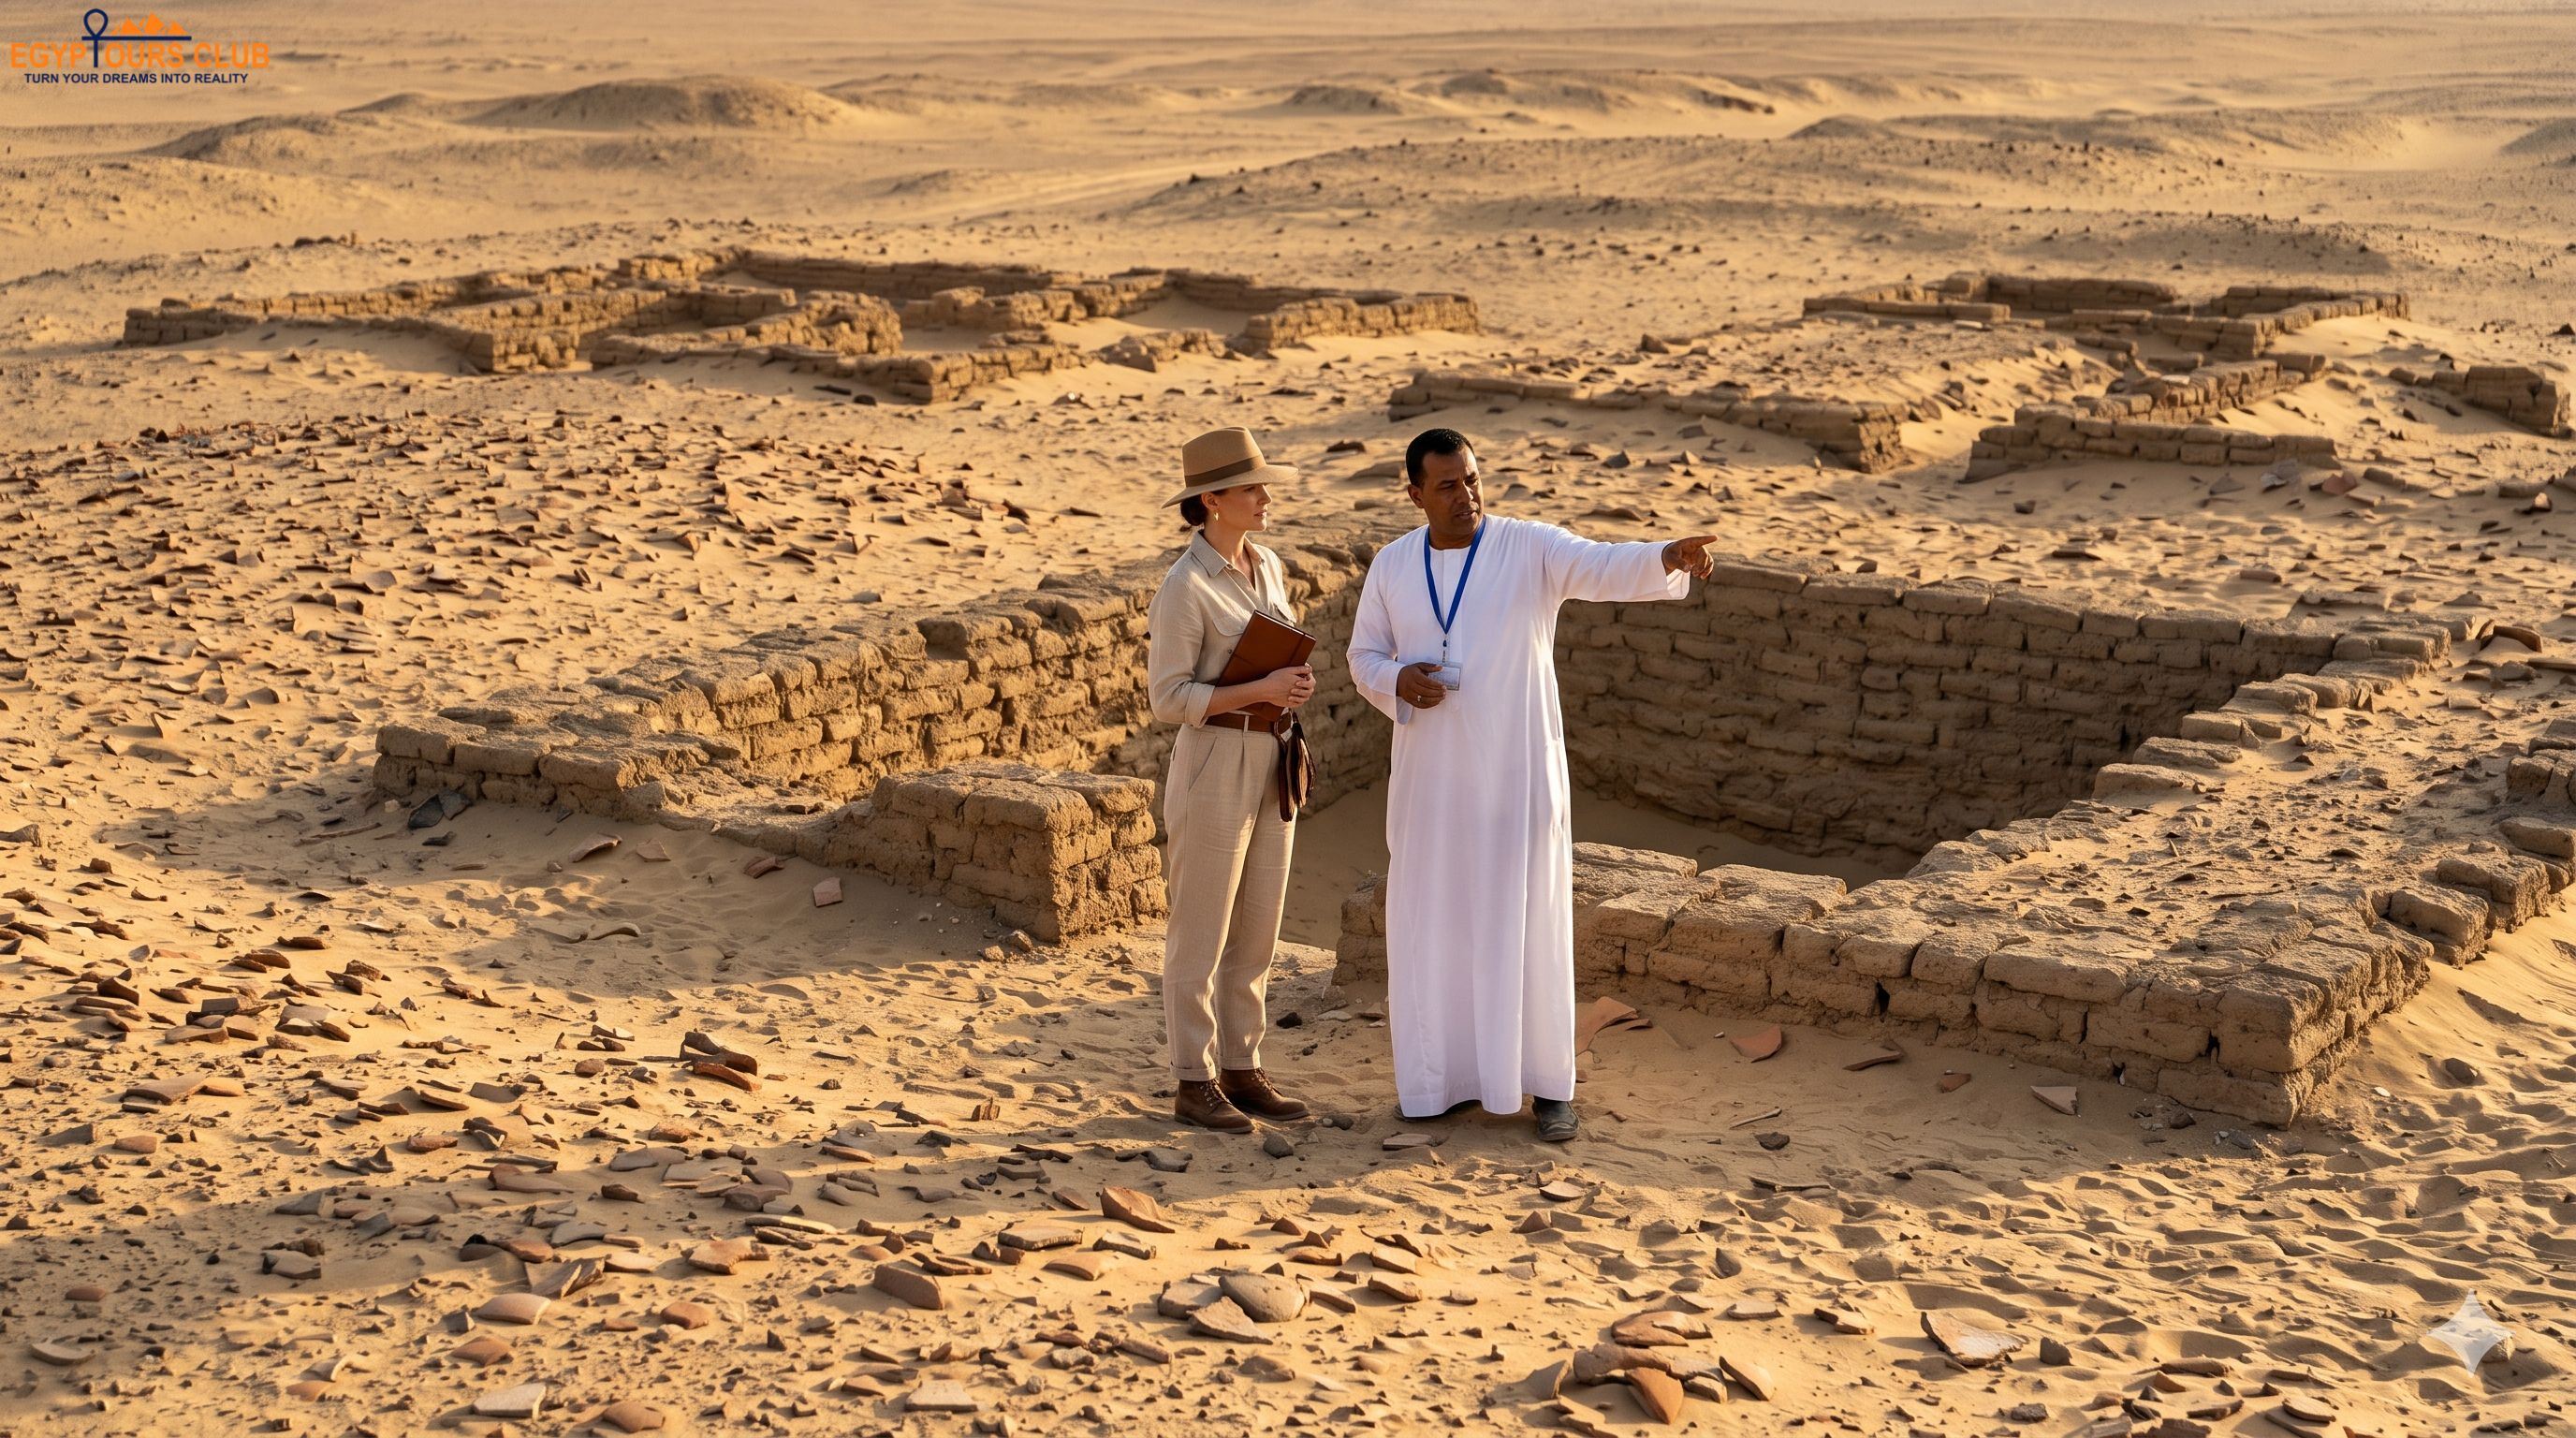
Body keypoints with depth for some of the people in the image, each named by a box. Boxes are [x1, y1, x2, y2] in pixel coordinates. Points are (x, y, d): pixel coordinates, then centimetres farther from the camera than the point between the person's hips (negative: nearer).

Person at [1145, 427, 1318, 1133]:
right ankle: (1194, 1084, 10)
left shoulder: (1266, 566, 8)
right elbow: (1169, 698, -16)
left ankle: (1240, 1070, 21)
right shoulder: (1184, 586, -16)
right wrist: (1262, 692, -22)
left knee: (1257, 927, 12)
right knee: (1203, 933, 1)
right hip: (1214, 765, -8)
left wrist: (1296, 680, -3)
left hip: (1268, 762, 8)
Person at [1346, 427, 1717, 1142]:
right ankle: (1447, 1075, 22)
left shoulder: (1531, 548, -8)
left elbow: (1608, 567, -25)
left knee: (1529, 925, 0)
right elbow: (1365, 657, 11)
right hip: (1432, 774, 3)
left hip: (1516, 770, -3)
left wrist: (1670, 556, -46)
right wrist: (1399, 681, -13)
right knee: (1434, 923, 8)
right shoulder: (1392, 566, 4)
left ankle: (1547, 1084, 11)